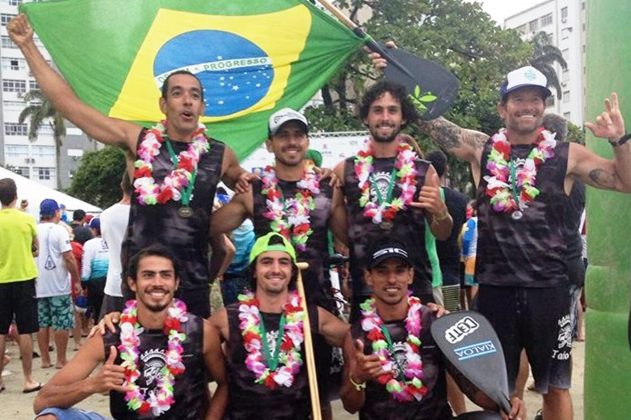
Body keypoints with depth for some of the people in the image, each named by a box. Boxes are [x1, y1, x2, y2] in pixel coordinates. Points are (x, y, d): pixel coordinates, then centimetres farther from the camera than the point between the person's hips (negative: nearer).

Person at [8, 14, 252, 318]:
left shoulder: (220, 155, 3)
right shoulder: (138, 141, -2)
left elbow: (246, 188, 26)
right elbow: (68, 103, -1)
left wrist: (248, 188, 1)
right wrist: (27, 46, 1)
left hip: (194, 286, 1)